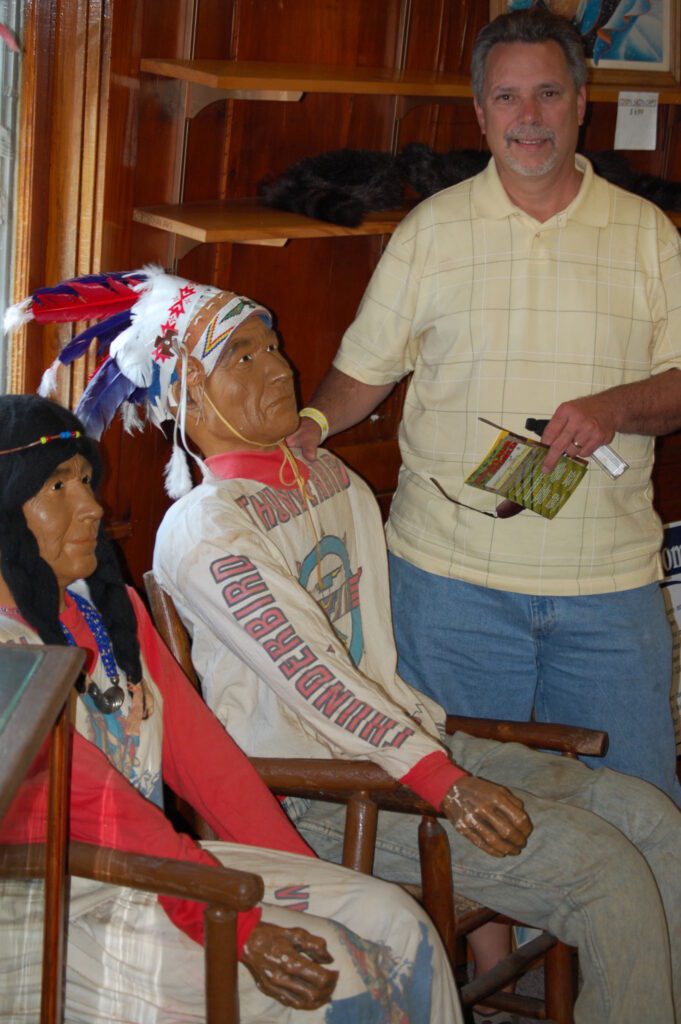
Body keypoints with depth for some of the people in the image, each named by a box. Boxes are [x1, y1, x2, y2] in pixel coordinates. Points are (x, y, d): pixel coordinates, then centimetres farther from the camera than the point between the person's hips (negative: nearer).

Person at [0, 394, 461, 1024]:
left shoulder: (109, 607, 12)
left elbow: (197, 749, 9)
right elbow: (87, 807, -22)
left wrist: (306, 877, 2)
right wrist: (235, 927, -24)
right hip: (58, 915, -9)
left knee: (392, 920, -3)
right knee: (335, 969, -20)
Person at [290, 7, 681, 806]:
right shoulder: (432, 229, 6)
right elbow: (364, 370, 8)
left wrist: (615, 408, -14)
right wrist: (306, 427, -11)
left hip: (610, 576, 1)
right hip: (452, 568, 0)